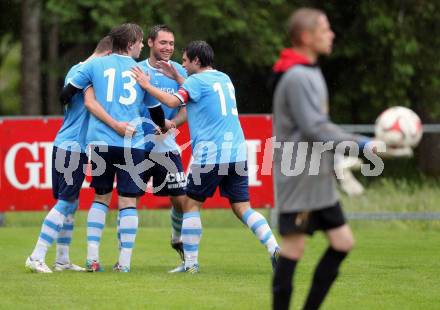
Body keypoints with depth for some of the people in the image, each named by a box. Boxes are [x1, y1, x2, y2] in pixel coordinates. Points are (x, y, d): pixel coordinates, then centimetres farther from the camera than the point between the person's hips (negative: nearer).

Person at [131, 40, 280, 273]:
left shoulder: (198, 80, -2)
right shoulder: (224, 79, 20)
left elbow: (172, 102, -14)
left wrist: (146, 85, -3)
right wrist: (177, 78, 32)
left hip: (211, 154, -7)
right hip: (237, 152, 7)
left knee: (191, 204, 5)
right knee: (242, 208, 6)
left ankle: (191, 263, 2)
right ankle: (275, 249, -11)